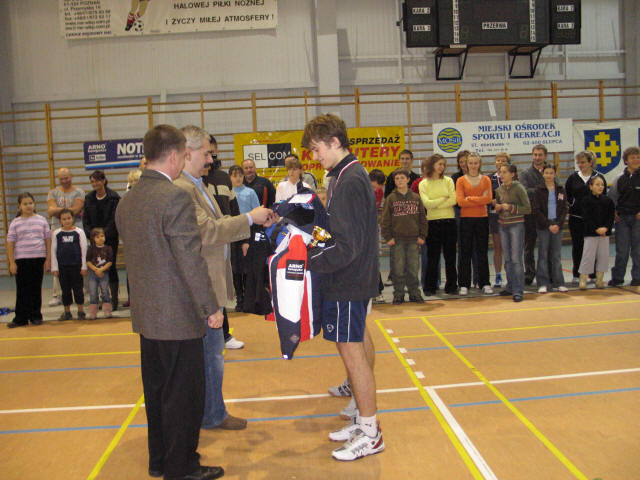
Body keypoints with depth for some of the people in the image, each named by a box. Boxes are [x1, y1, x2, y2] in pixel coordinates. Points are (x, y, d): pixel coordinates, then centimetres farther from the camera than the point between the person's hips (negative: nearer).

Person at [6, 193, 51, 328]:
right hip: (21, 260, -1)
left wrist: (48, 259, 1)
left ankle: (36, 316, 17)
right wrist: (12, 262, -5)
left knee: (36, 288, 7)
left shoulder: (41, 220, 5)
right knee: (22, 290, 2)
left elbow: (47, 239, 6)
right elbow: (10, 243, 1)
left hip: (38, 258, 1)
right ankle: (20, 318, 8)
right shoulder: (15, 223, 2)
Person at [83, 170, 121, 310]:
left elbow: (114, 219, -9)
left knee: (111, 267, -3)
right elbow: (86, 219, 8)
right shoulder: (89, 198, 9)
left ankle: (114, 300, 2)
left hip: (110, 238, -4)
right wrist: (91, 234, -6)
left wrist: (104, 234, -15)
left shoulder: (113, 197, -5)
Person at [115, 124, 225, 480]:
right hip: (179, 316, -8)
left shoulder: (127, 201, 7)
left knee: (157, 391, 19)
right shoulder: (176, 198, -19)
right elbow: (191, 260, -21)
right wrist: (211, 307, -13)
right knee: (184, 395, 5)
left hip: (146, 315, 9)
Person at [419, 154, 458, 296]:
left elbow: (453, 200, -6)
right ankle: (430, 287, 12)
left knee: (450, 255, 6)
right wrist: (444, 199, -5)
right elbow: (427, 203, -10)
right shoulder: (423, 184, 3)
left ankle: (451, 286, 15)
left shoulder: (448, 180, 7)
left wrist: (435, 204, -10)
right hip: (432, 223, -1)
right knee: (432, 256, 3)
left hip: (449, 221, 2)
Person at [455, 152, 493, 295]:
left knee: (482, 252, 6)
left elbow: (488, 199, -7)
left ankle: (485, 284, 13)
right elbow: (460, 201, -10)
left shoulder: (486, 179, 7)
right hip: (466, 219, -1)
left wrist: (470, 199, -11)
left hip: (482, 219, 1)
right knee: (465, 253, 2)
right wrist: (480, 199, -10)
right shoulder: (461, 180, 2)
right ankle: (464, 285, 9)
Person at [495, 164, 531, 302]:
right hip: (503, 226, 6)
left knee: (516, 259, -7)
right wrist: (498, 207, 0)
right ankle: (510, 286, 22)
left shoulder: (519, 188, -9)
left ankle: (518, 291, -3)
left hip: (516, 225, -6)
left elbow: (528, 209, -10)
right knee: (507, 259, 12)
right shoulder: (499, 190, 8)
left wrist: (511, 208, -17)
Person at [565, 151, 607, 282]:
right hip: (576, 217, 1)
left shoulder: (599, 177, 2)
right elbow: (566, 195, 13)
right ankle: (577, 274, 14)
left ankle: (593, 274, 13)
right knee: (577, 246, 5)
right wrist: (572, 204, 1)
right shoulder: (573, 177, 4)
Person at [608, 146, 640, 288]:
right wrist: (613, 212, 5)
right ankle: (617, 277, 13)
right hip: (622, 218, 2)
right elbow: (611, 197, 17)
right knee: (621, 249, 5)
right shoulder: (620, 178, 8)